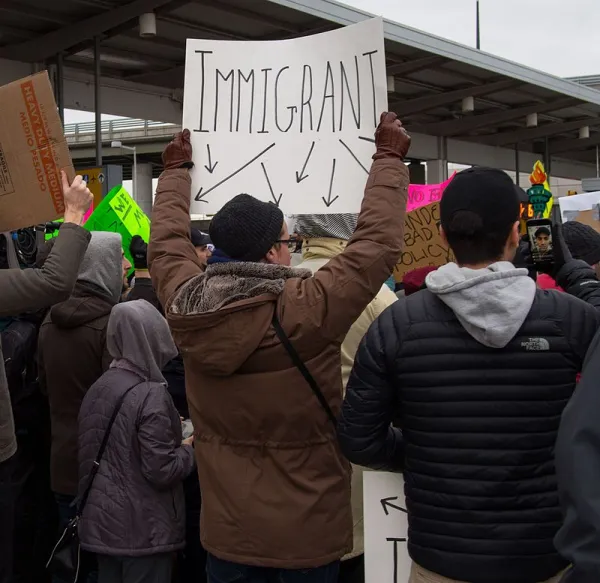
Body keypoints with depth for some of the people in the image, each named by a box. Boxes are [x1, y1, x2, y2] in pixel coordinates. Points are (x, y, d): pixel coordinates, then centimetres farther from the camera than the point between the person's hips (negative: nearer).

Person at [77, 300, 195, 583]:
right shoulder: (150, 394, -20)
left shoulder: (98, 387, 3)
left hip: (101, 523, 7)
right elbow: (161, 471, -22)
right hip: (142, 528, -7)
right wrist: (189, 448, -3)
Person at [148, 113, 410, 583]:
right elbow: (378, 241, -13)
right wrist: (390, 157, 1)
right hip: (305, 532, -4)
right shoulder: (308, 309, -23)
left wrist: (176, 170, 25)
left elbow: (167, 240, 10)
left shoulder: (186, 306, -10)